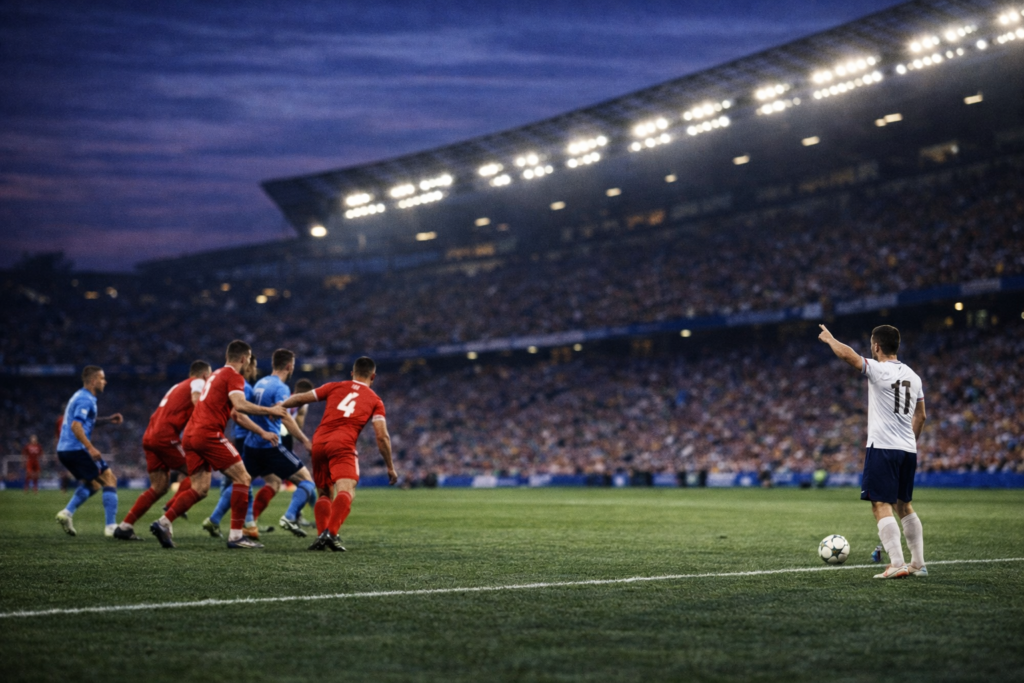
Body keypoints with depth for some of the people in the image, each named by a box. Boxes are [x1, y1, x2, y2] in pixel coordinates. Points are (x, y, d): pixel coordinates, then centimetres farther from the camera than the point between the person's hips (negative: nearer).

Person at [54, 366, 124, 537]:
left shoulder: (80, 397, 18)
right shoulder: (85, 400, -13)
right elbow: (76, 426, -25)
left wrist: (108, 420, 22)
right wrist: (90, 448, -30)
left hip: (64, 450, 10)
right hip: (77, 450, -10)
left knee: (92, 484, 22)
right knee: (110, 480, -5)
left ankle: (67, 512, 8)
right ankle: (111, 526, -9)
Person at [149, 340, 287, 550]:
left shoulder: (216, 375, 26)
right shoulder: (234, 376, -3)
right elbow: (239, 405, -20)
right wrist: (270, 411, -10)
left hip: (190, 435, 9)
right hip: (209, 434, -9)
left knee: (200, 489, 11)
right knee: (242, 479, -3)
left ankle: (163, 523, 0)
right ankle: (235, 535, -8)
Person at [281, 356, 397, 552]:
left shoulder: (335, 387, 21)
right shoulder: (375, 400, 15)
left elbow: (301, 398, 22)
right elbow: (382, 436, 7)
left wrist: (280, 406, 41)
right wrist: (390, 467, 15)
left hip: (319, 442, 4)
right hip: (343, 445, -4)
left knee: (325, 493, 18)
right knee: (346, 491, -15)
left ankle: (321, 534, -1)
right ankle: (331, 533, -39)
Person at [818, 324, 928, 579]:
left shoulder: (879, 370, -9)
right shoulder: (912, 376, 13)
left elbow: (847, 354, -19)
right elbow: (920, 416, 19)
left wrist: (828, 338, 1)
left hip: (882, 448, -7)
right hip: (908, 450, 8)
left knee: (881, 505, -8)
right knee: (904, 505, 17)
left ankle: (897, 564, -17)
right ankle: (918, 564, 18)